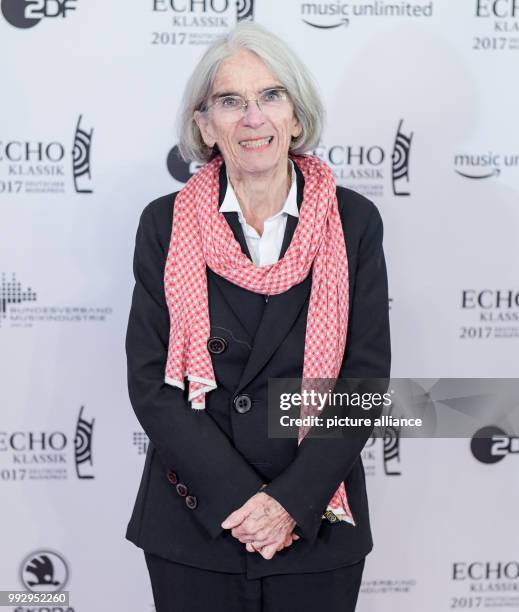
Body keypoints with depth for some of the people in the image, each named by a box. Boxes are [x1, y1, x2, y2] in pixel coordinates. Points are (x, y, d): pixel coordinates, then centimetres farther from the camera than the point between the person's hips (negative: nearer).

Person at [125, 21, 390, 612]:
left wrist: (293, 500, -13)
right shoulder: (165, 223, -2)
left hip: (318, 527, 0)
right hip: (193, 522, 0)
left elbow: (366, 375, -4)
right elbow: (150, 383, -5)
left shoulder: (353, 221, -2)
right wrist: (239, 499, -13)